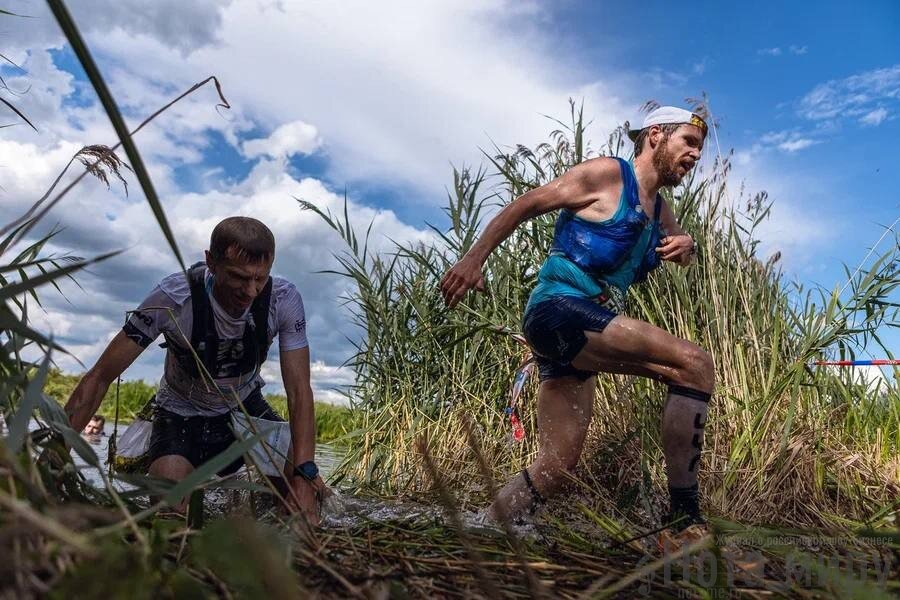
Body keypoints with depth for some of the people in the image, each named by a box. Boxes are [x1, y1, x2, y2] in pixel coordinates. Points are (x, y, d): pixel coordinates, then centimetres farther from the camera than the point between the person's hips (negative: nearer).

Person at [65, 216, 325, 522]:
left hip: (246, 406, 2)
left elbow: (299, 391, -25)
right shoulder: (173, 297, -31)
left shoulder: (284, 299, -26)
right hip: (182, 414, -1)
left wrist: (304, 473, -36)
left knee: (310, 490, -14)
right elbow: (99, 378, -23)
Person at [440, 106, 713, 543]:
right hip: (558, 310, -9)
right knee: (694, 364, -19)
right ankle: (684, 519, -16)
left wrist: (685, 246, 12)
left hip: (580, 332, 9)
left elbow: (680, 249, 37)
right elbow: (525, 205, -3)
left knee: (556, 468, 2)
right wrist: (474, 258, -11)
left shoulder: (660, 211, 23)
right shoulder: (606, 174, -1)